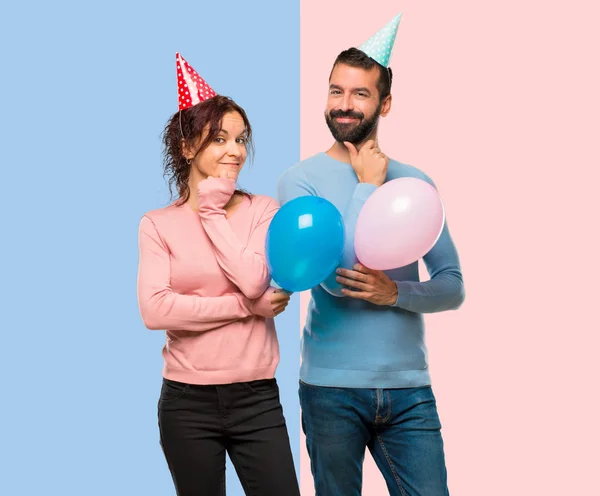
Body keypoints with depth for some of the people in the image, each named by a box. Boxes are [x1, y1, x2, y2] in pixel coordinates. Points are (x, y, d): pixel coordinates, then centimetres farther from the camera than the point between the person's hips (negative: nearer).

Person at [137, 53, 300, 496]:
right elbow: (155, 310, -14)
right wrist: (247, 306, -13)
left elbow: (254, 280, -14)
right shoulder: (158, 225, 0)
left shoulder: (263, 210, 3)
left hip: (257, 397, 1)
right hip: (187, 402, 0)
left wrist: (212, 213, -8)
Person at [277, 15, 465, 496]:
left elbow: (453, 287, 7)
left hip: (409, 389, 2)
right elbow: (333, 276, -16)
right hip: (332, 387, -2)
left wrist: (395, 292, -13)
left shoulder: (414, 182, 7)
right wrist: (368, 185, -10)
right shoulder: (301, 180, -3)